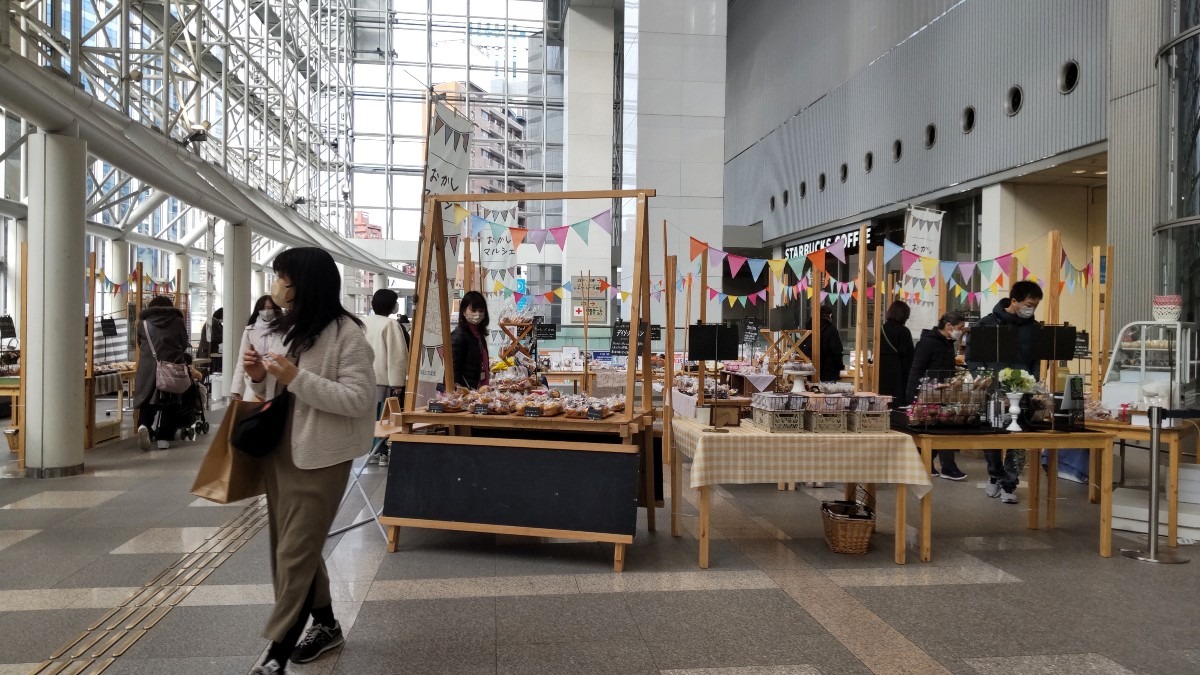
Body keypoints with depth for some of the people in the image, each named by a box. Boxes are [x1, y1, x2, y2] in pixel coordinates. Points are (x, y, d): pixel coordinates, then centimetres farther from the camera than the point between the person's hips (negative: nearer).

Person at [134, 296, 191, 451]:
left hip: (148, 368, 1)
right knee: (168, 403, 7)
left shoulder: (143, 322, 9)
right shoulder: (178, 321, 6)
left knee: (147, 401, 10)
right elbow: (184, 345, 14)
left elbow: (140, 345, 18)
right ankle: (163, 438, 6)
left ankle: (144, 426, -16)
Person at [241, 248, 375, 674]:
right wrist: (259, 377, -5)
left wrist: (297, 378, -24)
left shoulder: (345, 333, -14)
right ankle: (326, 625, 33)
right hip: (278, 451, 8)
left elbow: (359, 399, -20)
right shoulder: (278, 329, 8)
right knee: (298, 547, 16)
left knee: (294, 554, -2)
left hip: (319, 458, -8)